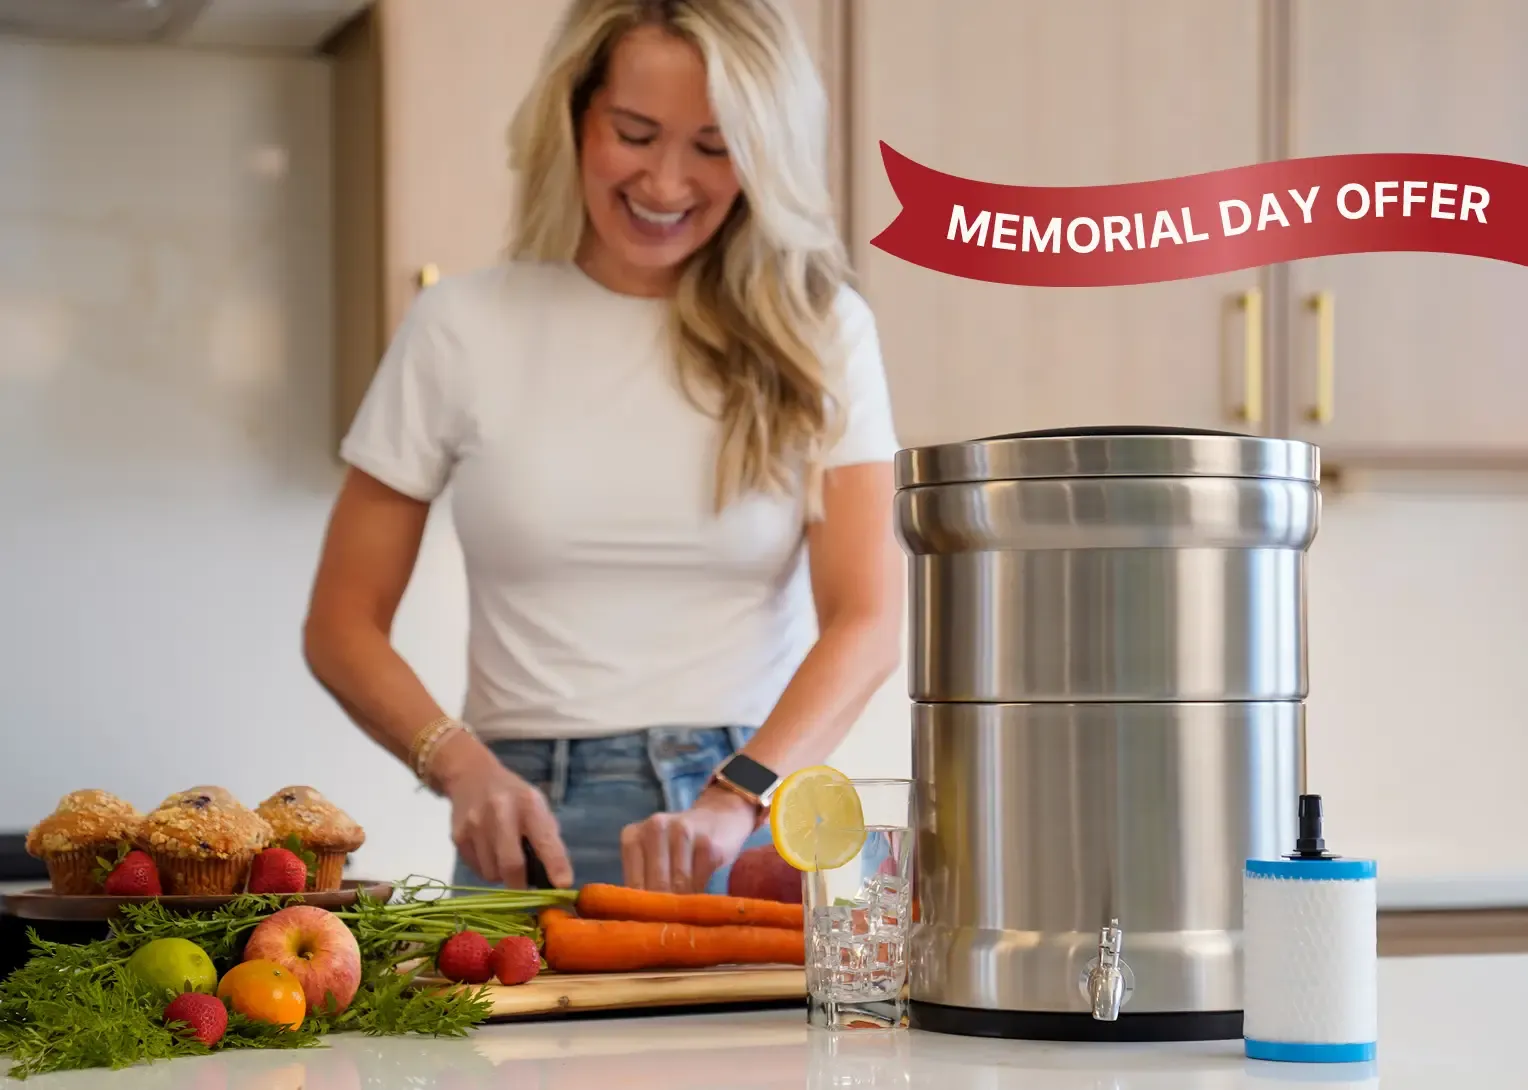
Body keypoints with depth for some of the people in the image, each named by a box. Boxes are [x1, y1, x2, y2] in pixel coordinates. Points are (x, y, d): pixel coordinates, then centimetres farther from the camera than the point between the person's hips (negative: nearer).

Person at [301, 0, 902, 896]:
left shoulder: (818, 331, 8)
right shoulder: (464, 328, 8)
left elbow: (867, 620, -2)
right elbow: (343, 624, 9)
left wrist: (737, 799, -18)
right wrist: (463, 765, -10)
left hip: (761, 827, 0)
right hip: (532, 830, 0)